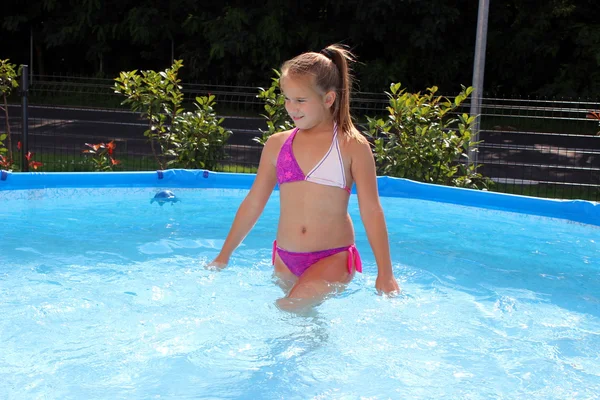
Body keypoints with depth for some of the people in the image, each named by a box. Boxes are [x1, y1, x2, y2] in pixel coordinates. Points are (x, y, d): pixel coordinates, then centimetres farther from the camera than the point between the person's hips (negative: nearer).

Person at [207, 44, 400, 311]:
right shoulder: (277, 144, 5)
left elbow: (371, 211, -3)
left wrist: (385, 275, -4)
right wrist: (223, 256, 17)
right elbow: (253, 203, 13)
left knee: (290, 310, -24)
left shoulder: (352, 147, -5)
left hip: (333, 259, -4)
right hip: (285, 260, 5)